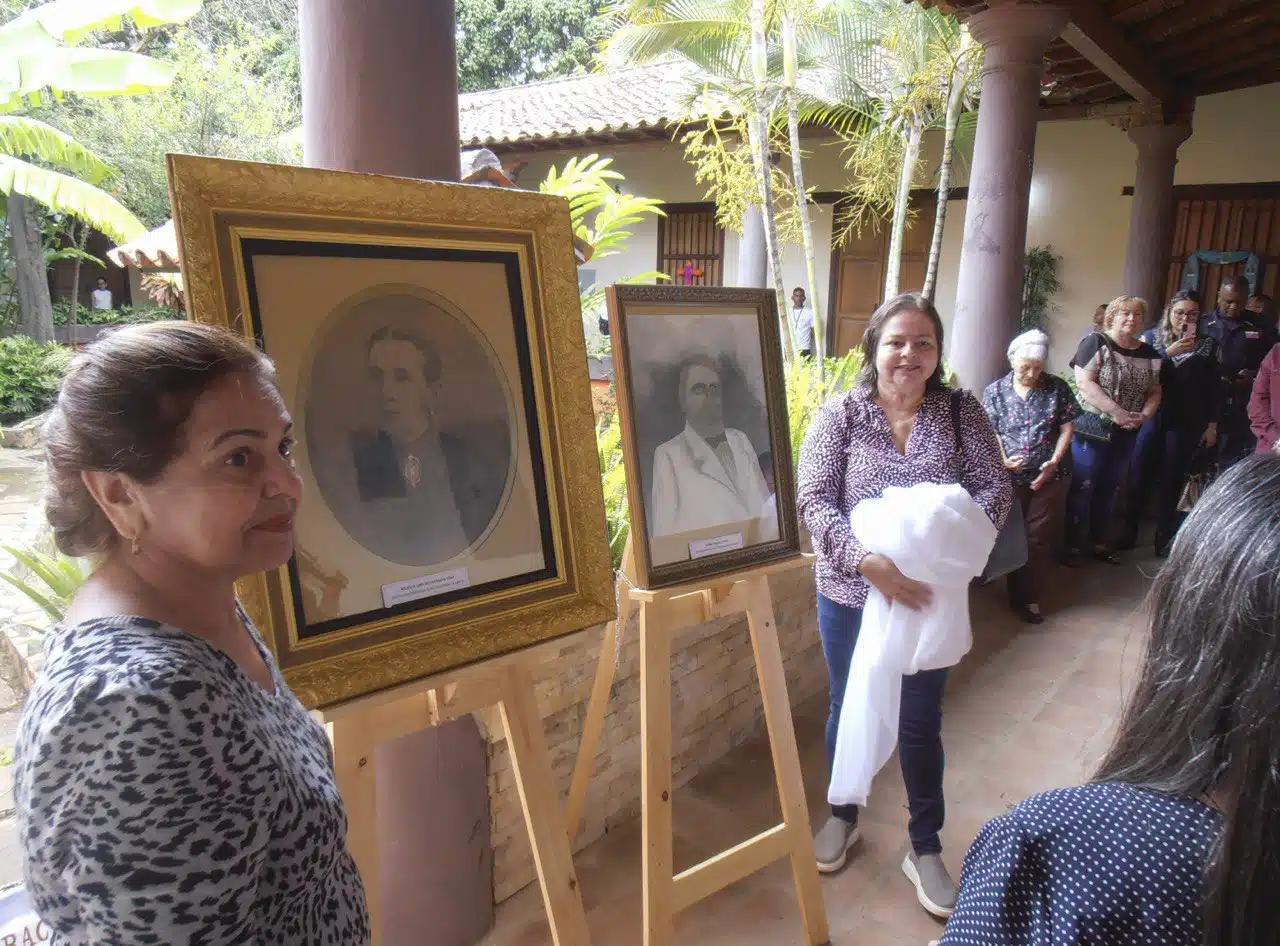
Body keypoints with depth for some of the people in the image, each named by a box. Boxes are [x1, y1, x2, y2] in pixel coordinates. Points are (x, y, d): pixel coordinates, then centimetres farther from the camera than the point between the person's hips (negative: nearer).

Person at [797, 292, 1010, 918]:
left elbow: (995, 491, -6)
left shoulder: (962, 412, -4)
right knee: (848, 710, 18)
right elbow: (814, 501, -16)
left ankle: (925, 849, 33)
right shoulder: (841, 414, -9)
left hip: (927, 598, 1)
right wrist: (869, 562, -29)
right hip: (850, 596, 0)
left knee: (921, 724, 12)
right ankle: (842, 817, 42)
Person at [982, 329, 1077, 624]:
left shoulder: (1057, 388, 1)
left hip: (1050, 476, 0)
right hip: (1010, 476, 1)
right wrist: (1003, 459, -16)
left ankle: (1030, 599, 12)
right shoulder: (995, 391, 2)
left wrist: (1054, 461, -11)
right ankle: (1018, 595, 23)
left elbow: (1067, 428, 1)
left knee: (1039, 538, 2)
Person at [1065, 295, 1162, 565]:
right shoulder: (1096, 343, -6)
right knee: (1082, 488, -4)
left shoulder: (1149, 354, 11)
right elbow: (1085, 383, -16)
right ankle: (1073, 545, 4)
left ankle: (1100, 543, 23)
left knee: (1109, 490, 13)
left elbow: (1155, 392, 14)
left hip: (1127, 434, 6)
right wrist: (1117, 412, -20)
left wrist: (1144, 415, -7)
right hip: (1092, 429, -6)